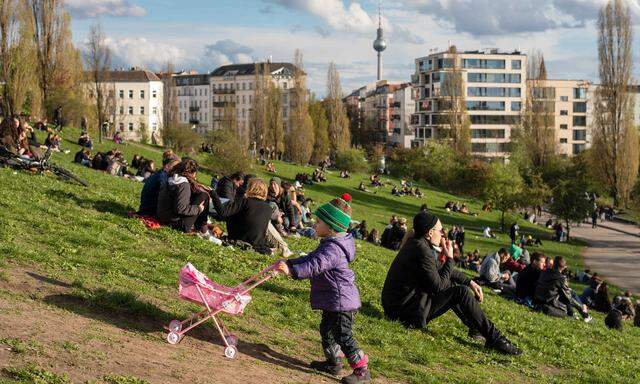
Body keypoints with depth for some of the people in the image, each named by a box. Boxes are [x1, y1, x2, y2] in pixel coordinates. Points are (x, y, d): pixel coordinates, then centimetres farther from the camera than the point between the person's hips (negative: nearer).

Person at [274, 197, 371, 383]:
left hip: (341, 301, -11)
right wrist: (288, 263, 9)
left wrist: (292, 270, -43)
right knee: (327, 330, 22)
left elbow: (315, 266, -36)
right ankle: (333, 361, 36)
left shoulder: (333, 249, -25)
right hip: (334, 301, 11)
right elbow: (311, 258, 16)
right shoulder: (330, 244, 10)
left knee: (343, 336, -6)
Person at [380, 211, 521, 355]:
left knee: (451, 285, 21)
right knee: (461, 292, -11)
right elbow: (438, 286, -16)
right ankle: (493, 338, -6)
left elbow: (438, 269, 20)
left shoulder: (416, 243, 9)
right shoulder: (422, 251, -21)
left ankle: (475, 328, 24)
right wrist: (449, 258, -7)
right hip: (405, 310, -10)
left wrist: (470, 282, 14)